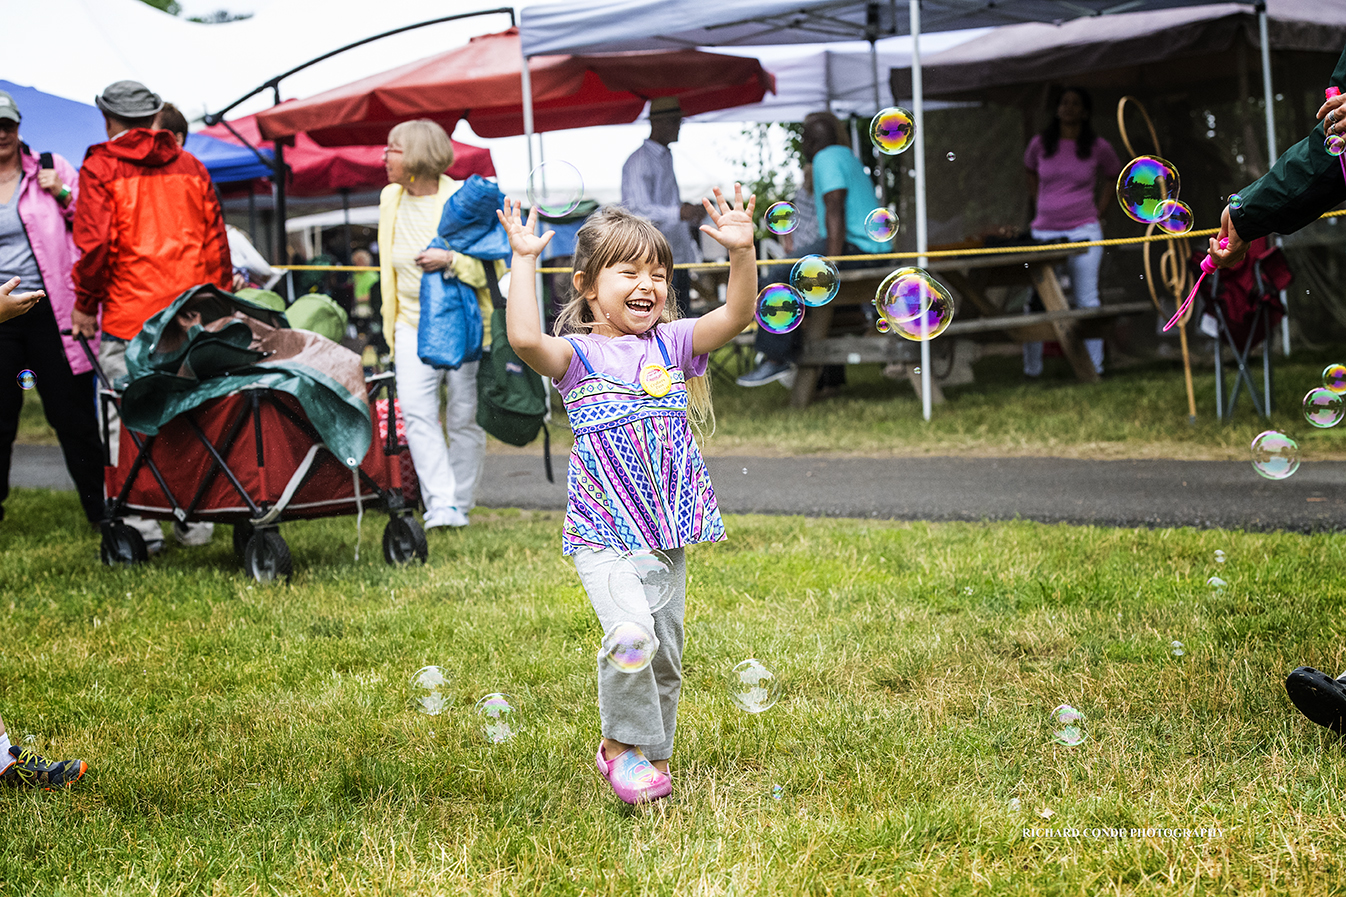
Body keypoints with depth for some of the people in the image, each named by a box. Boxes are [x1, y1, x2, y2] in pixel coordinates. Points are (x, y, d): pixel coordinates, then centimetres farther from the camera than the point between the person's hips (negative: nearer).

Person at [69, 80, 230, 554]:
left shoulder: (100, 168, -1)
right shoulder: (190, 167, 13)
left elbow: (95, 243, -9)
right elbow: (216, 240, 12)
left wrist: (85, 304, 2)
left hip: (129, 316, -4)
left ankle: (141, 527, -3)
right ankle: (194, 519, 11)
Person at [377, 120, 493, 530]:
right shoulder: (391, 198, 9)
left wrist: (452, 259, -26)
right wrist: (391, 325, 21)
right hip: (413, 324, 4)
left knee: (464, 417, 1)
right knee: (416, 411, -14)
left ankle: (460, 507, 14)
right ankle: (440, 506, -18)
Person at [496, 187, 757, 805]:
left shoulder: (672, 344, 7)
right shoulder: (577, 355, -4)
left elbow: (735, 315, -5)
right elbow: (525, 338, -25)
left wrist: (742, 253, -18)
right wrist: (524, 260, -23)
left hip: (668, 532, 5)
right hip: (603, 532, -4)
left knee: (666, 651, 9)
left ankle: (649, 754, 28)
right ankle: (623, 742, -2)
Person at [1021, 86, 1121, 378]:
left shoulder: (1098, 148, 2)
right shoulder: (1040, 144, 6)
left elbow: (1113, 176, 18)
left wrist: (1099, 212, 9)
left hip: (1083, 231, -2)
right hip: (1044, 231, 2)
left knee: (1086, 299, -1)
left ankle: (1093, 365, 4)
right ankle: (1032, 368, 8)